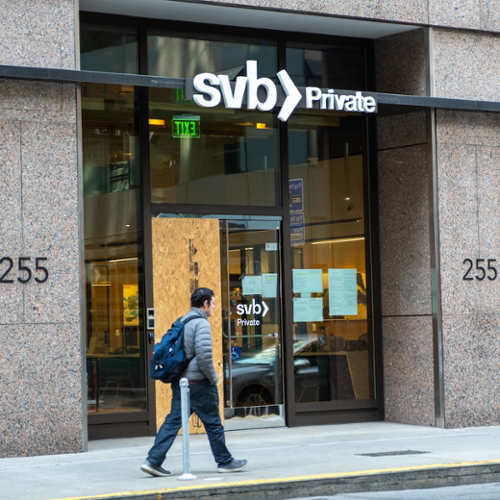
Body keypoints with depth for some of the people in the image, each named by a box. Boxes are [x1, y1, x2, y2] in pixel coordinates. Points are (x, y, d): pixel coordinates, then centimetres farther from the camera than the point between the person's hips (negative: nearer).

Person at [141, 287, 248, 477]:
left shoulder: (182, 321, 14)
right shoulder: (201, 323, -14)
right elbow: (204, 354, -23)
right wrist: (213, 378, -12)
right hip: (198, 383, -8)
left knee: (173, 421, 6)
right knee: (213, 423, 4)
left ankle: (153, 461, -2)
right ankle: (225, 461, 15)